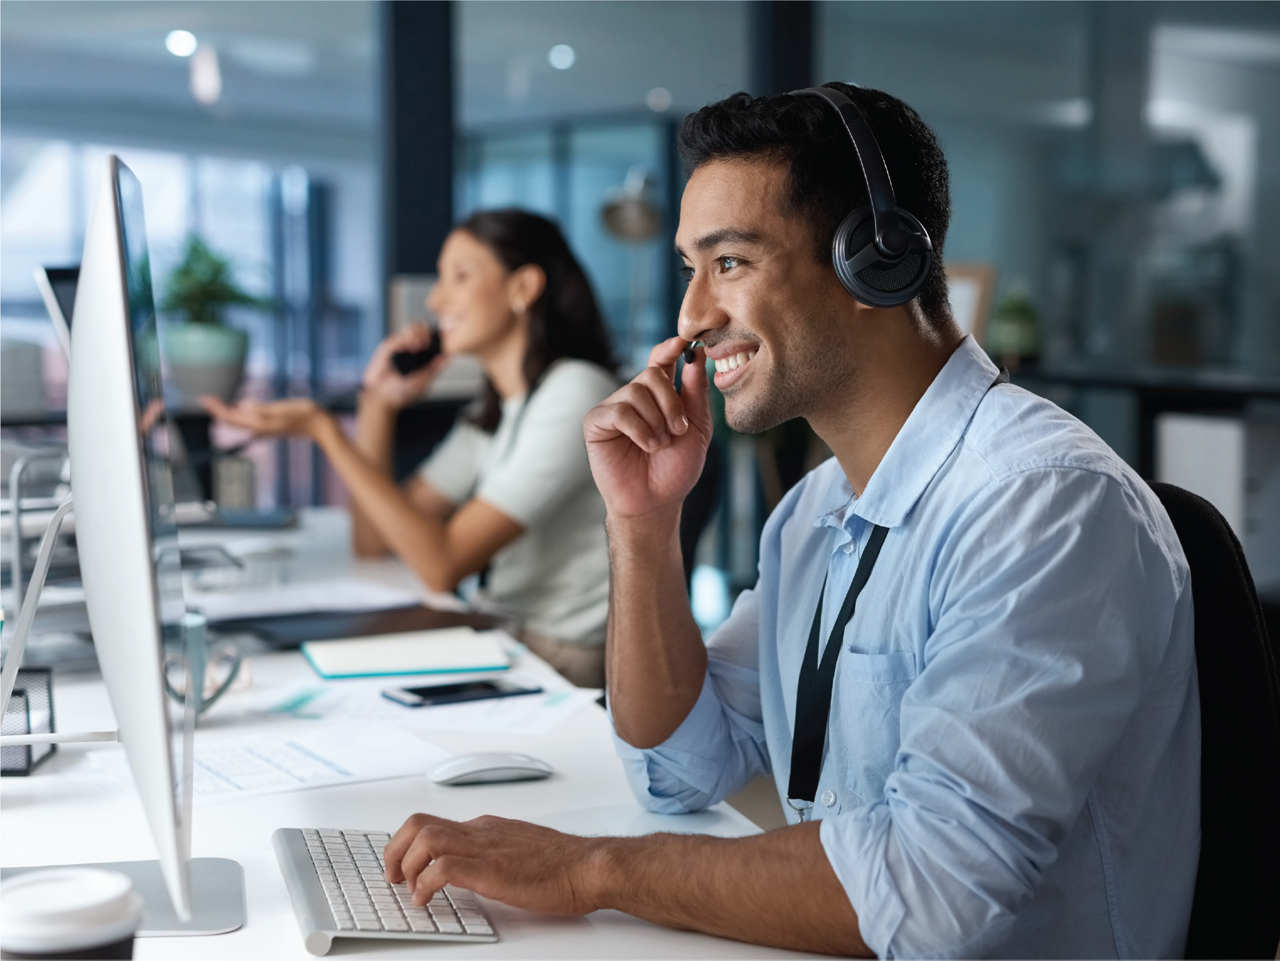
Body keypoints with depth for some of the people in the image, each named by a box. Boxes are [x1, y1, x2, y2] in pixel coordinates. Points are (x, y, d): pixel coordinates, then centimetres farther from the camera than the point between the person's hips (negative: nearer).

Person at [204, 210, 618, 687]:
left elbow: (442, 565, -20)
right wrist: (377, 402, 5)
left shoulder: (575, 393, -14)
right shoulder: (497, 411, 15)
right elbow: (373, 540, 12)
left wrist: (324, 430, -19)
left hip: (562, 666, -8)